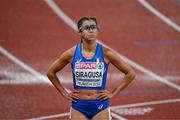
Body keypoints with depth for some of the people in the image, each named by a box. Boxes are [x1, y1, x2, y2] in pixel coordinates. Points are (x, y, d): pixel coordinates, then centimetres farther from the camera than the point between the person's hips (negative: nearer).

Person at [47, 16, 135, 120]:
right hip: (78, 106, 1)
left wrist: (113, 93, -2)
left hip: (100, 106, -1)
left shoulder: (106, 53, -7)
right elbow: (51, 73, 10)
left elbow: (130, 74, 1)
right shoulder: (72, 53, -4)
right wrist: (64, 93, 6)